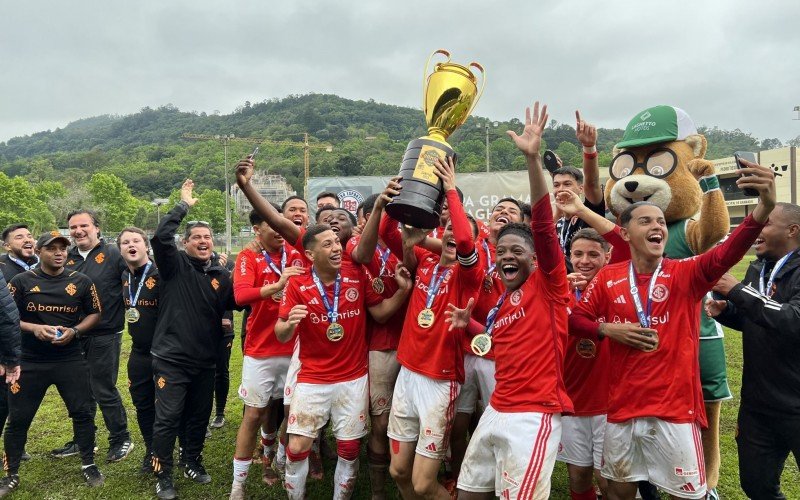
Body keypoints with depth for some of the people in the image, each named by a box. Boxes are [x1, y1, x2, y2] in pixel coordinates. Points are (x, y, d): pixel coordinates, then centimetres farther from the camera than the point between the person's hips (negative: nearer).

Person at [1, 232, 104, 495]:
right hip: (29, 362, 0)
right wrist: (34, 328, -18)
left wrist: (74, 331, -11)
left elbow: (94, 314, 7)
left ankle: (88, 465, 23)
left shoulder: (81, 282, 0)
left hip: (71, 361, 1)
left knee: (83, 413, 5)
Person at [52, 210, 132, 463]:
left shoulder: (113, 255, -9)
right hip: (74, 336, 6)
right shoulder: (68, 258, 9)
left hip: (104, 337, -6)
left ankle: (121, 440, 19)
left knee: (104, 391, 2)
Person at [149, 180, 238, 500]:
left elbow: (235, 303, 0)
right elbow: (160, 237, -21)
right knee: (168, 418, 0)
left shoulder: (221, 276, 7)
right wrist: (184, 205, -15)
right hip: (171, 358, -4)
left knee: (200, 416, 16)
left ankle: (192, 463, 36)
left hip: (204, 360, 5)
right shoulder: (174, 265, -5)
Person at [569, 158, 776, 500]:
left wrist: (763, 208, -41)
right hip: (622, 408, 2)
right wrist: (609, 329, -13)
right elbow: (575, 319, 6)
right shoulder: (607, 277, 0)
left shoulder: (686, 274, -6)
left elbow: (727, 253, -24)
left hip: (675, 409, -2)